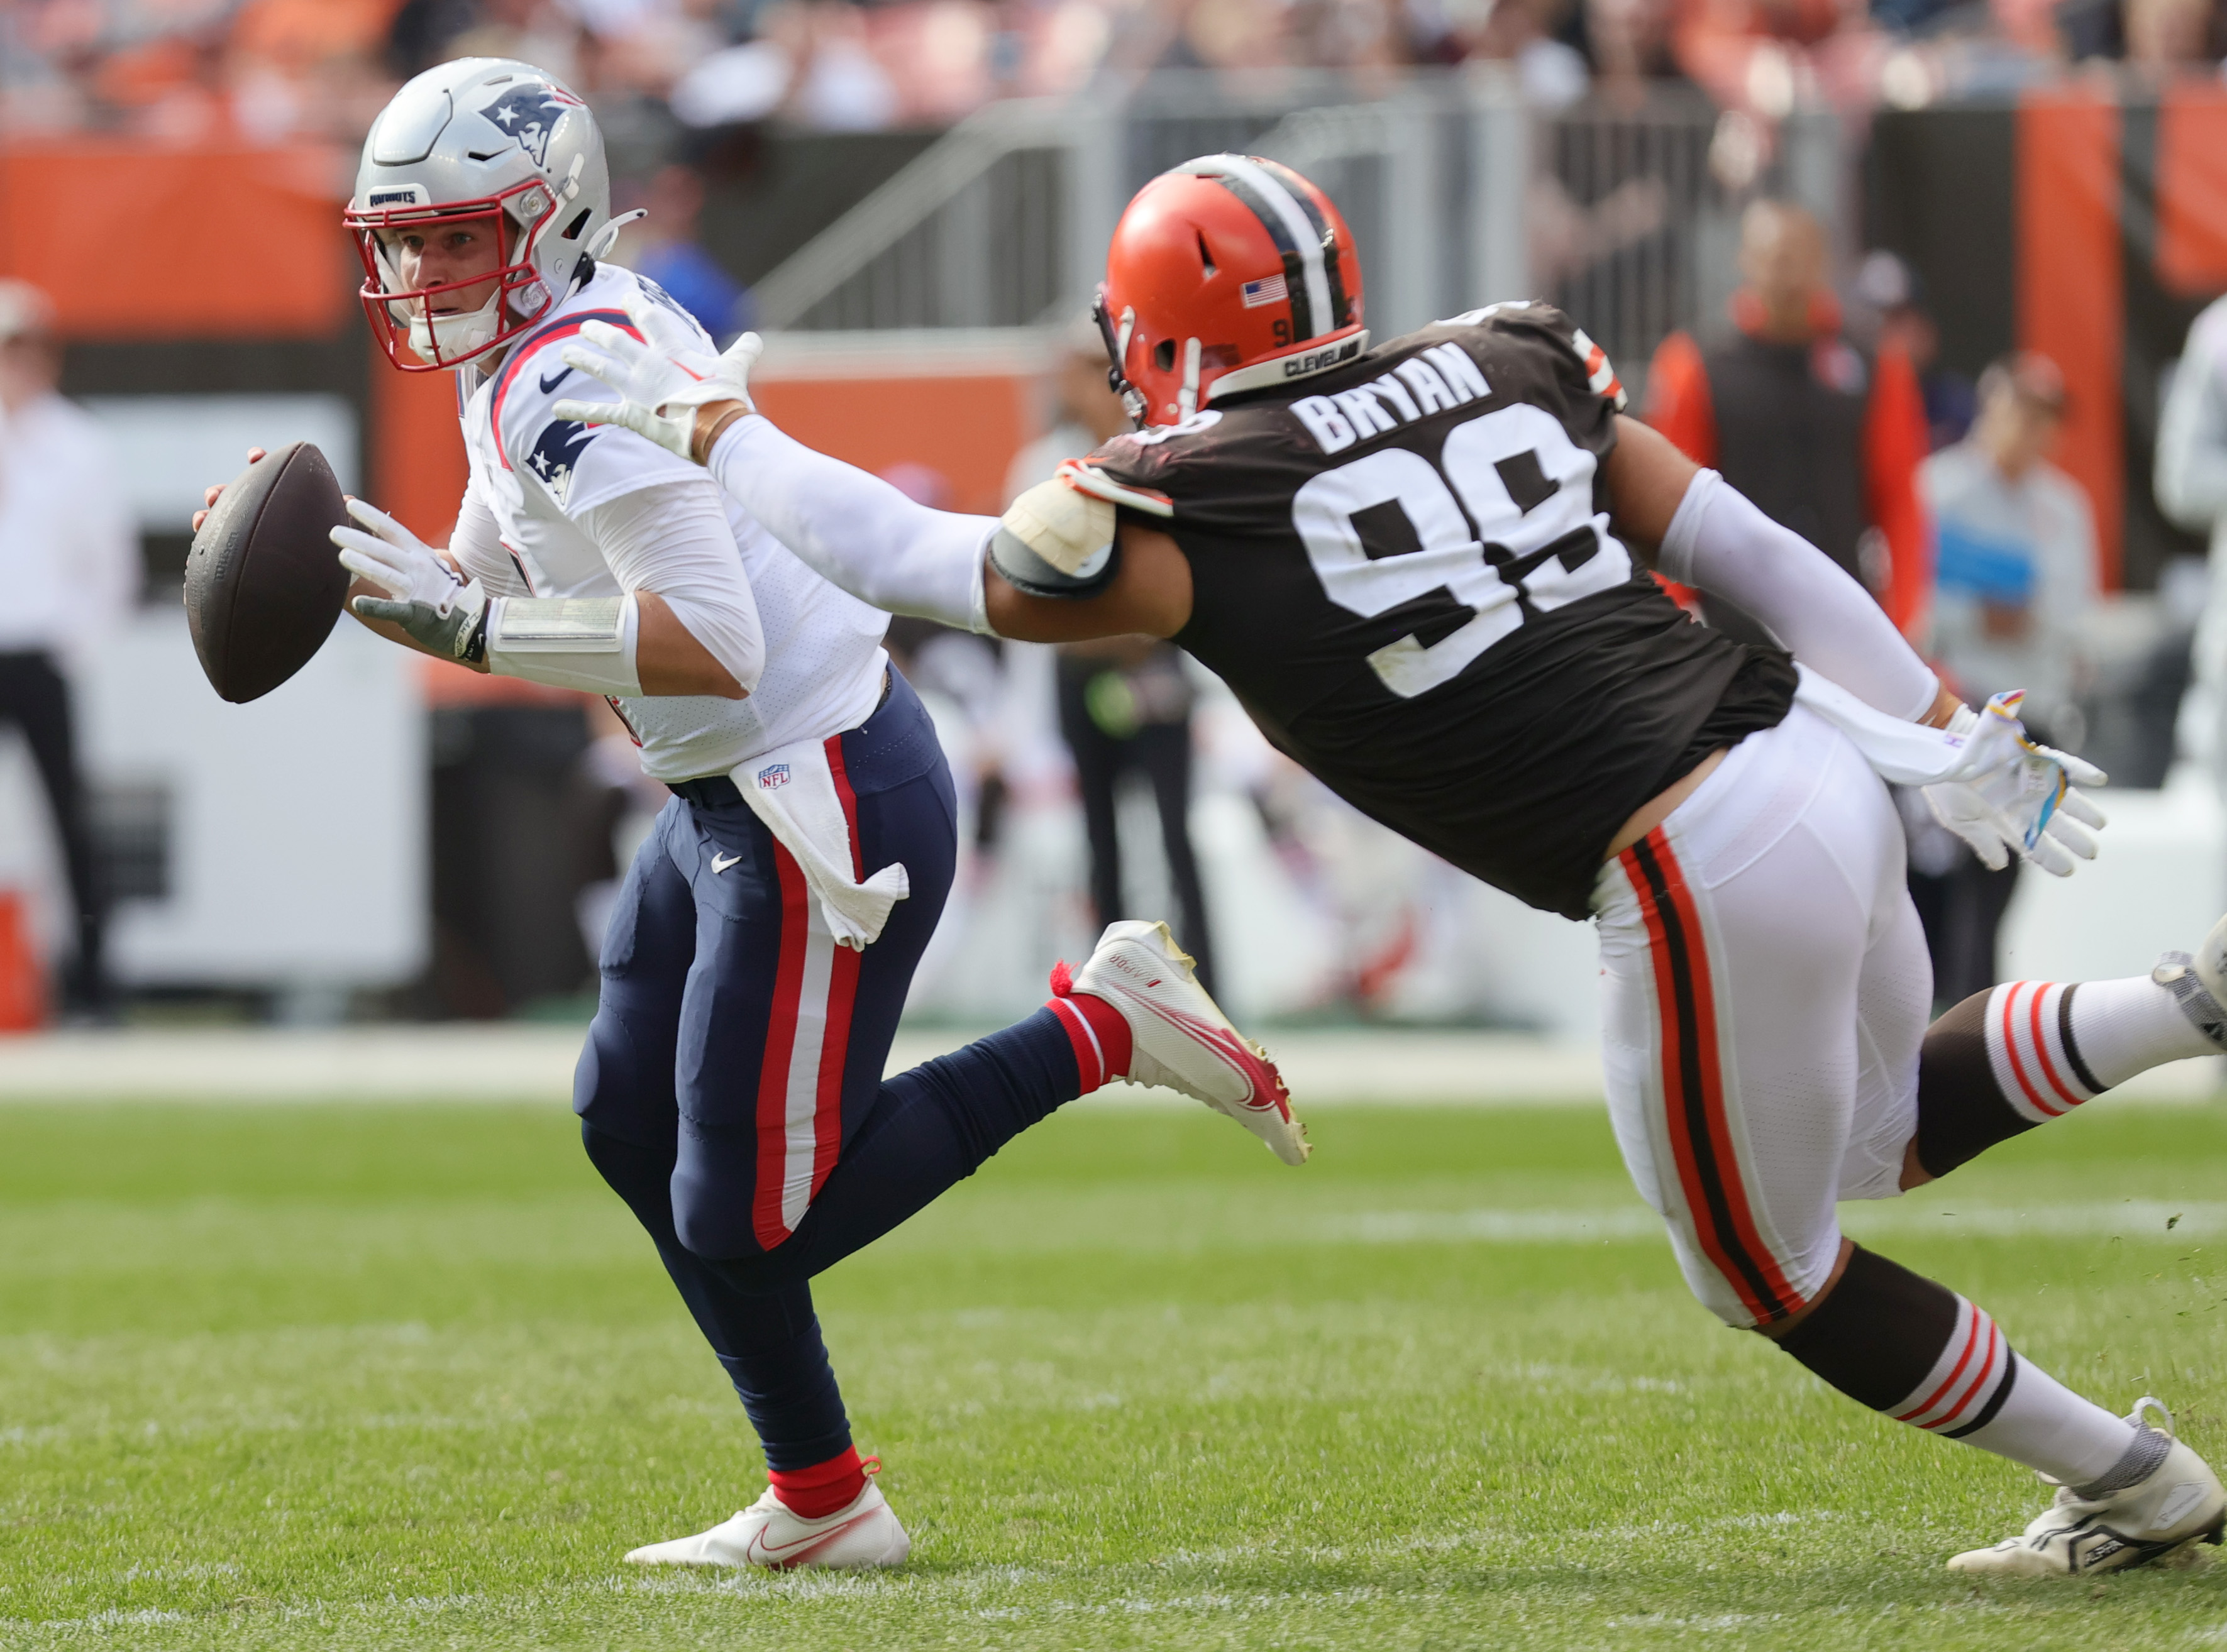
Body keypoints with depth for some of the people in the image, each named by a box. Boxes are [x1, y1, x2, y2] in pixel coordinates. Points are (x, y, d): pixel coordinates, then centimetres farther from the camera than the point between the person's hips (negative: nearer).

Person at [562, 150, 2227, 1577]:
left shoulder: (1182, 511, -4)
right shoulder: (1502, 366, 11)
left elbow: (906, 557, 9)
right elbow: (1761, 556, 9)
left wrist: (705, 419, 22)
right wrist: (1953, 739, 14)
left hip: (1706, 878, -7)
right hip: (1813, 755, 7)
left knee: (1778, 1278, 16)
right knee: (1881, 1135, 31)